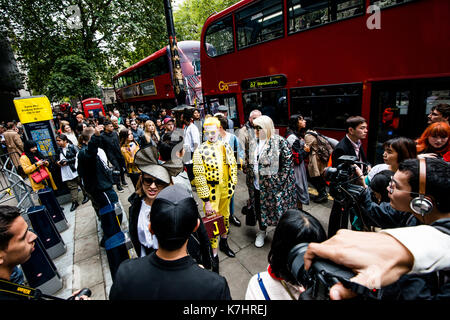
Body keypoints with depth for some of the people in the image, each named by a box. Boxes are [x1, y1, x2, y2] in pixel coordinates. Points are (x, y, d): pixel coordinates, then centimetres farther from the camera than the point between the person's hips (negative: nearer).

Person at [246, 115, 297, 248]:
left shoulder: (280, 142, -14)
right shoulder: (254, 143, 5)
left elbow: (287, 163, -14)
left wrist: (278, 182, -15)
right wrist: (251, 179, 10)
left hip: (274, 186, -5)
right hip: (258, 186, 5)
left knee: (278, 210, 8)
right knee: (260, 208, 17)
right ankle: (262, 232, 40)